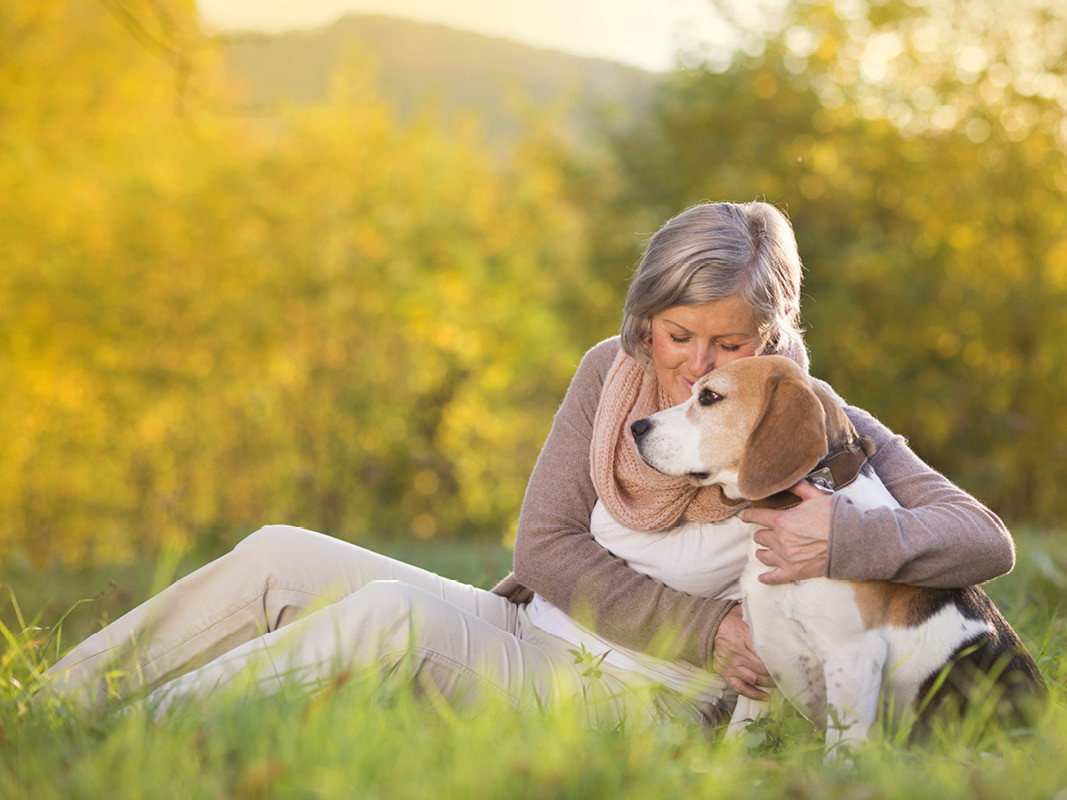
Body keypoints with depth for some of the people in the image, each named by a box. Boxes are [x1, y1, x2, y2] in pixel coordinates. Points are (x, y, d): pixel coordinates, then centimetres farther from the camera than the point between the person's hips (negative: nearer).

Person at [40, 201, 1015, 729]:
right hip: (525, 634, 6)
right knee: (280, 559, -12)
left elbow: (989, 542, -10)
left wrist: (849, 534, -29)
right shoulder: (612, 372, 4)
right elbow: (545, 544, -1)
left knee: (398, 613, -32)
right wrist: (701, 629, -12)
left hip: (632, 697, -5)